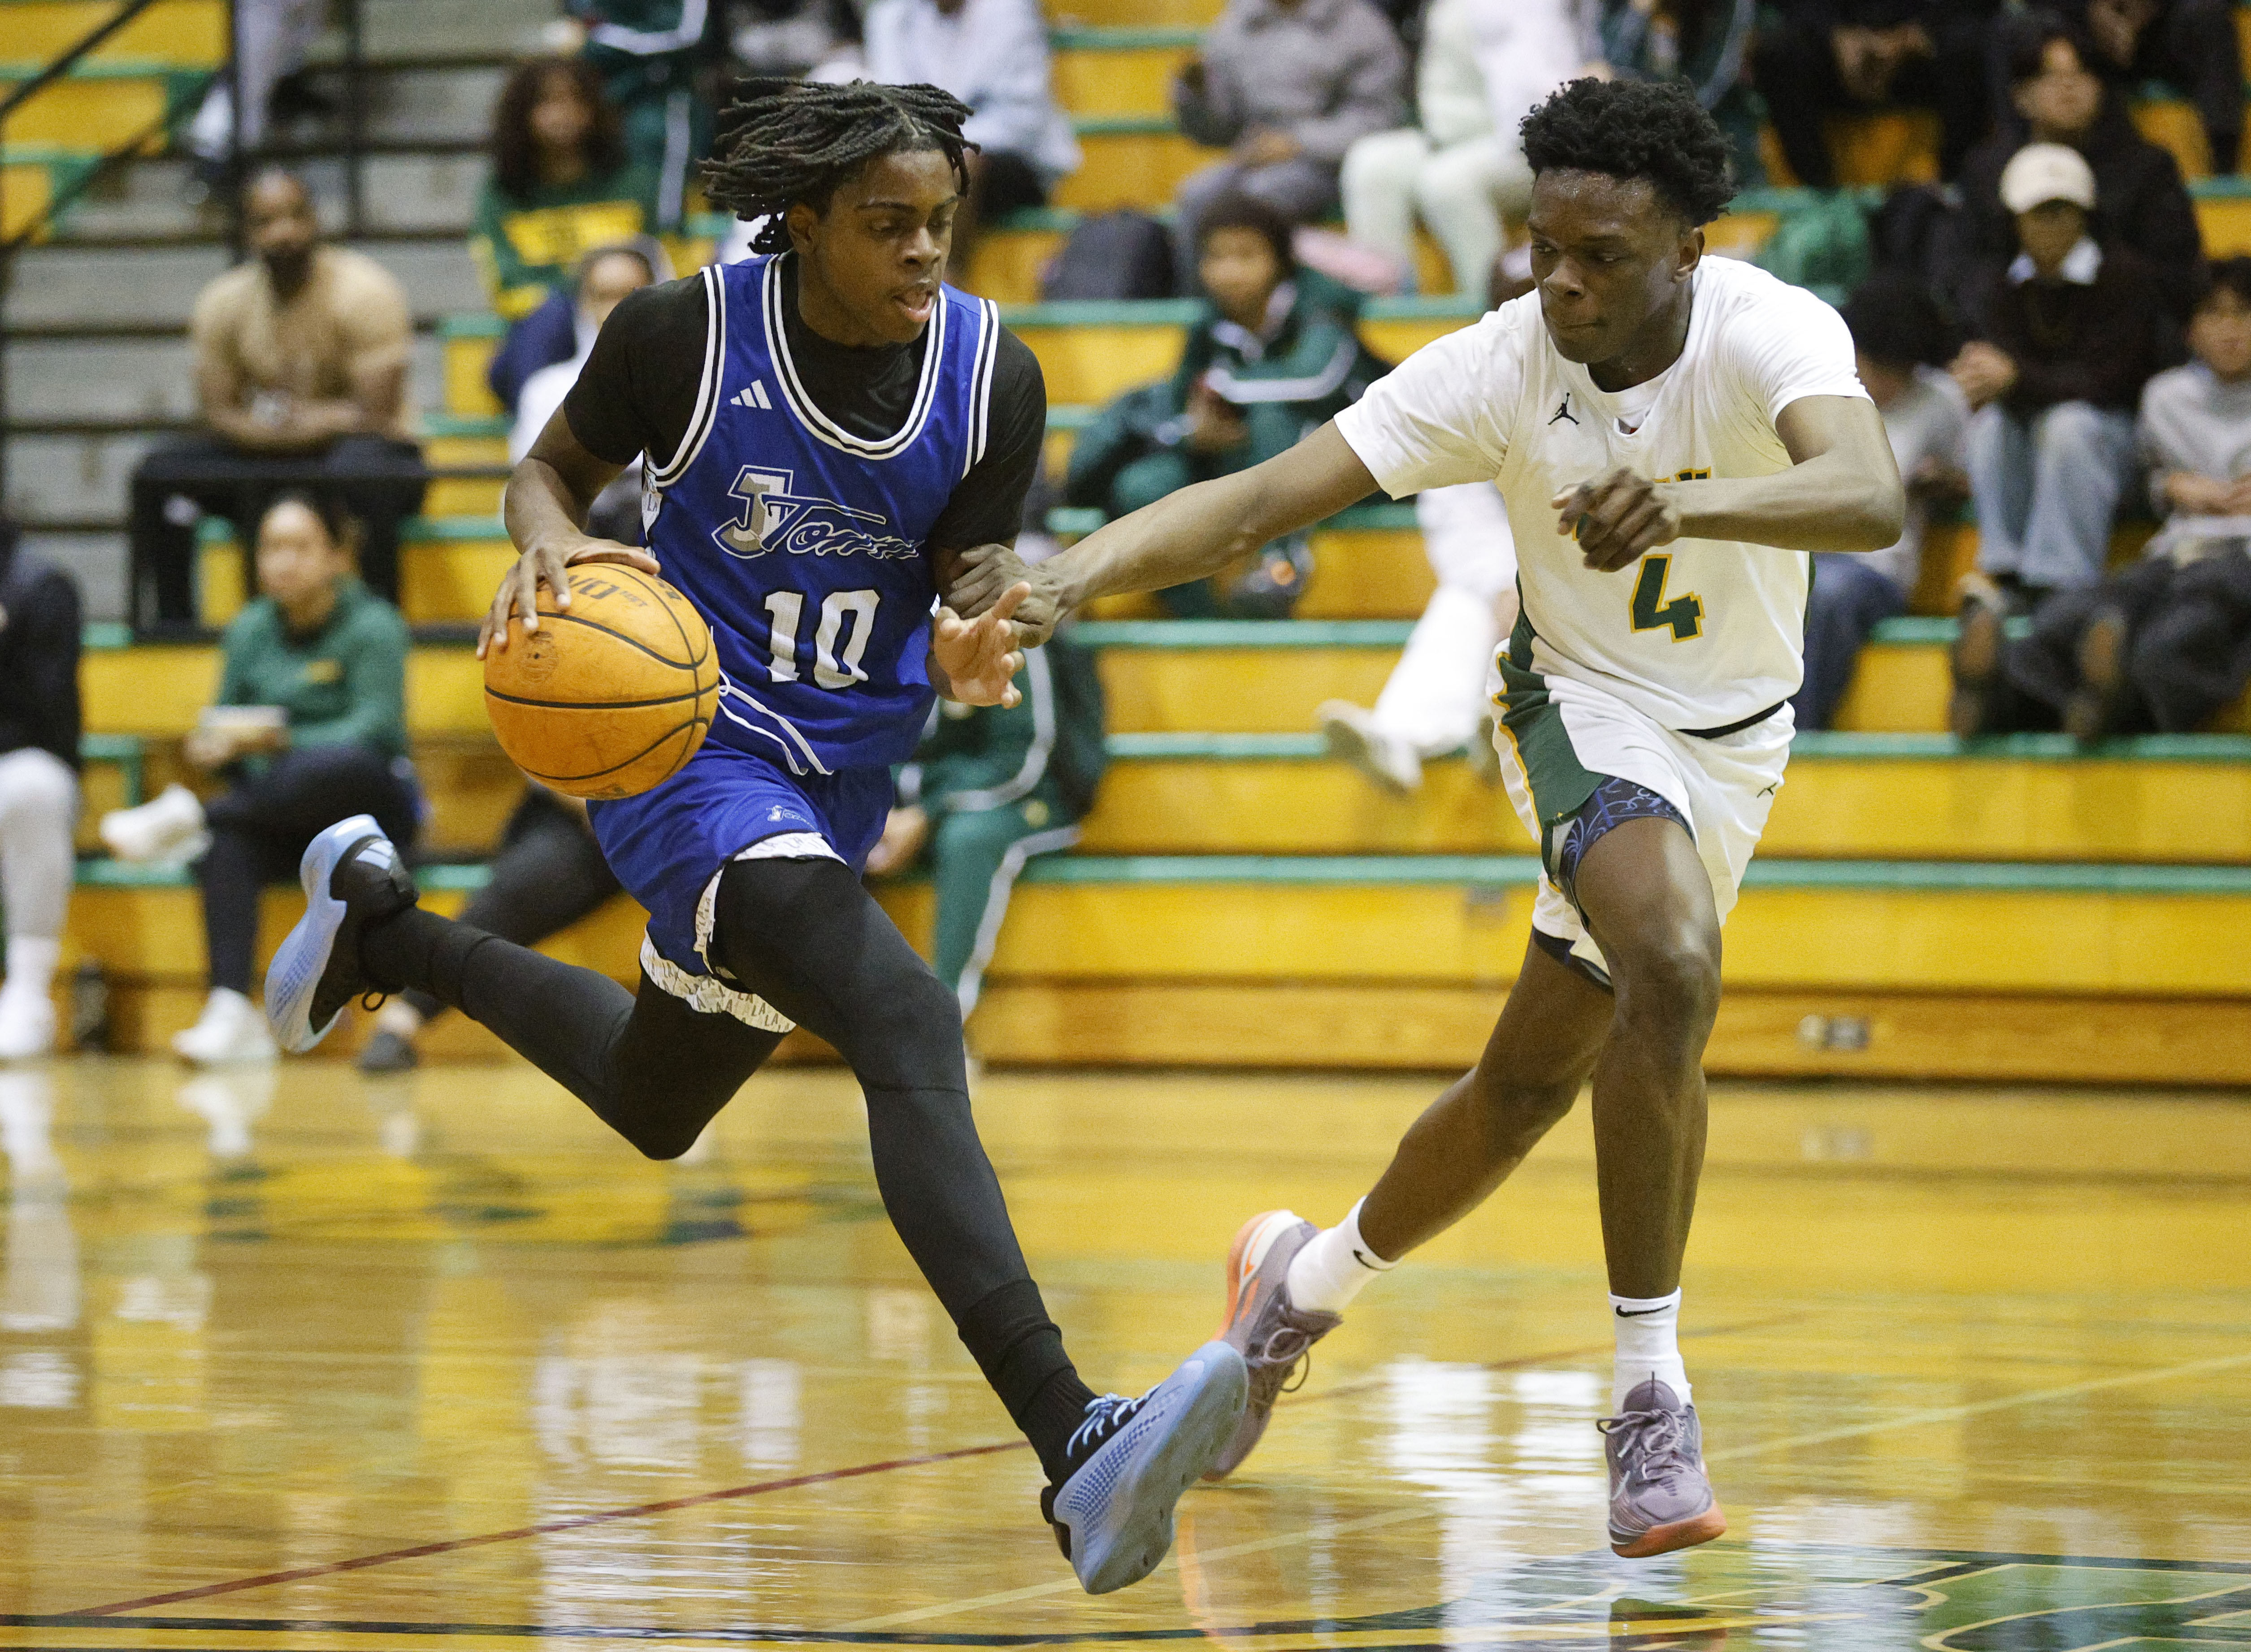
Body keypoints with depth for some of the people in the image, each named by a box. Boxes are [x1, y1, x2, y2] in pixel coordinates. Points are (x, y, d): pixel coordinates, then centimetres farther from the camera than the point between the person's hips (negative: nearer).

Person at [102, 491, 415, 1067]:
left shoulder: (373, 626, -5)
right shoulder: (251, 631, 11)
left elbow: (373, 733, -16)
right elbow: (229, 729, 12)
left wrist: (277, 739, -28)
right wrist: (214, 748, -14)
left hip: (369, 804, -4)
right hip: (285, 817, 4)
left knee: (338, 763, -40)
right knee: (224, 846, -32)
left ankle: (190, 817, -32)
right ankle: (231, 1012, -43)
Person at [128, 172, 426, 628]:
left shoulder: (362, 293, -13)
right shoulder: (223, 303, 0)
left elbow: (376, 414, -17)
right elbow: (218, 414, -2)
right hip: (271, 464, 5)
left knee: (358, 467, -41)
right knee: (162, 469, -16)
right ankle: (170, 624, -13)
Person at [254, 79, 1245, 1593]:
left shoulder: (993, 376, -7)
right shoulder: (688, 333, -15)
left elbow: (962, 595, 1)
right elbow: (555, 466, 2)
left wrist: (968, 655, -23)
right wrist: (554, 545, -22)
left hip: (847, 778, 6)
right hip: (689, 747, -6)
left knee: (654, 1109, 26)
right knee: (910, 1023, -31)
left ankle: (385, 924, 52)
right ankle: (1077, 1450, -43)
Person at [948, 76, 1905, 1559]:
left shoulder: (1769, 331, -26)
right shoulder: (1498, 368, -23)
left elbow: (1871, 498, -46)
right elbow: (1261, 499, -28)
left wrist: (1689, 503, -65)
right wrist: (1066, 579, -44)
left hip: (1736, 740, 2)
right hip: (1591, 707, -2)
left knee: (1532, 1079, 12)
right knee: (1671, 970, -31)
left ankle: (1310, 1281, 39)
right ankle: (1652, 1397, -24)